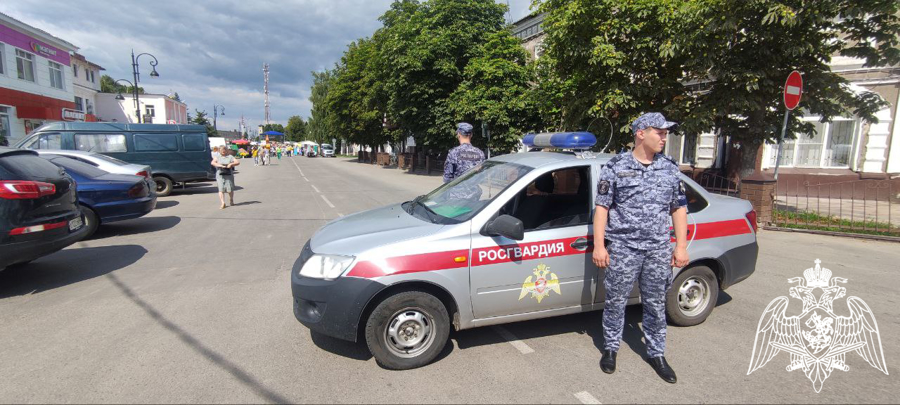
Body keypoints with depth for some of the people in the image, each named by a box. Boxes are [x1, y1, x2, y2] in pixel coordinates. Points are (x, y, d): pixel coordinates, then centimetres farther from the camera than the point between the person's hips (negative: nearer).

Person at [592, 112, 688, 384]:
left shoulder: (670, 168, 9)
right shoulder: (616, 167, -3)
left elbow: (679, 209, 12)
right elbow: (601, 208, -4)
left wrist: (681, 246, 6)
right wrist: (599, 246, -9)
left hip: (659, 249, 4)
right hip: (622, 247, -3)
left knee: (656, 305, 13)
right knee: (616, 302, 7)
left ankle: (657, 354, 31)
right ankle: (611, 348, 26)